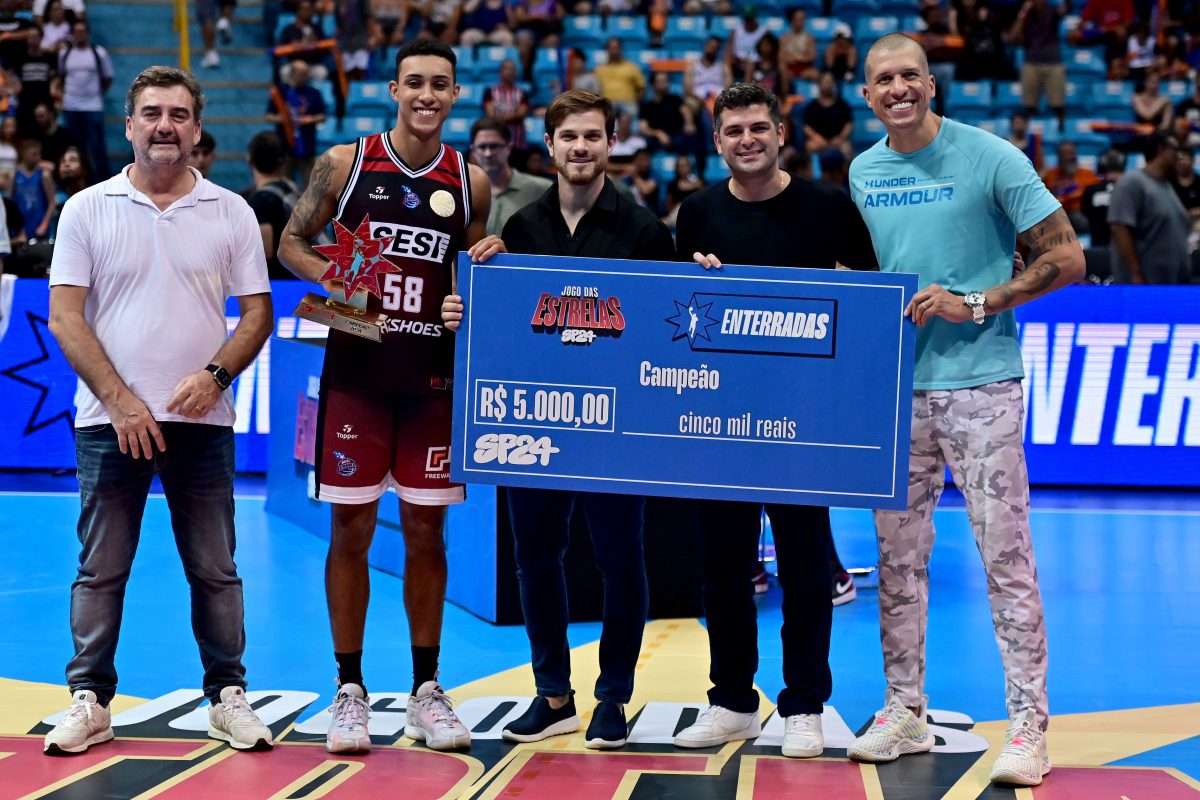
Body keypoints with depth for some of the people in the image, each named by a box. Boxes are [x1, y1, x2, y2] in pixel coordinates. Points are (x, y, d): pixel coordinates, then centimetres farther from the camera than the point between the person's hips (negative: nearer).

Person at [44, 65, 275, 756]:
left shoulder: (231, 213, 7)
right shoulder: (87, 210, 3)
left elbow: (258, 312, 7)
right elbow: (65, 317, -2)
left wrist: (215, 375, -11)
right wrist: (121, 400, -11)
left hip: (203, 420, 1)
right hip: (111, 420, -1)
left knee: (215, 570, 6)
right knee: (100, 570, 3)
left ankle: (229, 698, 14)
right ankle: (91, 701, 12)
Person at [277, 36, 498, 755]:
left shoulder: (470, 182, 6)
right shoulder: (344, 163, 0)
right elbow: (291, 244, 7)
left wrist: (489, 261, -5)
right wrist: (334, 277, -12)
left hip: (433, 375, 2)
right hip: (356, 369, -2)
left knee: (426, 530, 6)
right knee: (352, 528, 2)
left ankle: (426, 689, 16)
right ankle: (350, 690, 12)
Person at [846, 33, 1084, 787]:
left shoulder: (990, 157, -6)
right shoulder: (863, 173, 11)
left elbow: (1067, 258, -7)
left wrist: (976, 304, -14)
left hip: (980, 381, -5)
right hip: (896, 385, 5)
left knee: (1006, 554, -5)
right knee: (899, 555, 9)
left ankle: (1029, 725, 0)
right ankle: (905, 711, 20)